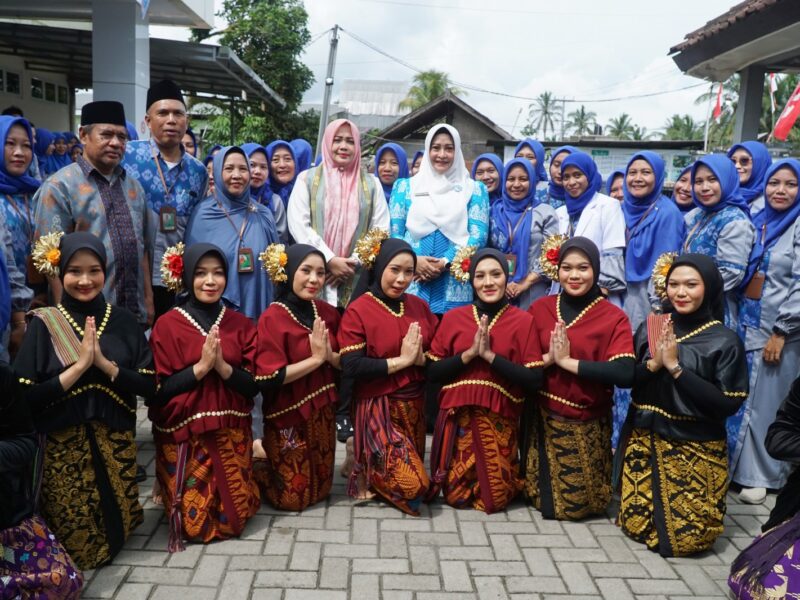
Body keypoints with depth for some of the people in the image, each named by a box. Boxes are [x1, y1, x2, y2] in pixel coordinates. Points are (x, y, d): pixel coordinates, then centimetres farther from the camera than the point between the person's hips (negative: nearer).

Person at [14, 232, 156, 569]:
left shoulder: (123, 321, 1)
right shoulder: (44, 323, -6)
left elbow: (149, 385, -4)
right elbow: (26, 398, -12)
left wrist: (104, 363, -17)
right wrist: (79, 365, -20)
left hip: (116, 443, 2)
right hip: (64, 446, -2)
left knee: (116, 526, 10)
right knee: (75, 542, 5)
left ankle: (112, 548, 40)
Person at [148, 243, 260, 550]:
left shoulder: (241, 324, 2)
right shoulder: (167, 325, -7)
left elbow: (253, 385, -2)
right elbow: (160, 390, -11)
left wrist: (223, 366, -19)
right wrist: (201, 367, -21)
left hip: (231, 434, 2)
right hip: (183, 436, -2)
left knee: (233, 518, 2)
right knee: (194, 522, -1)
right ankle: (174, 504, 32)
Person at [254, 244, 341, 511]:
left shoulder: (328, 313, 1)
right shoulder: (272, 318, -17)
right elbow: (269, 378, -23)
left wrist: (330, 355, -17)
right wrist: (316, 359, -21)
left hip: (323, 412, 6)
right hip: (288, 416, -6)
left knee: (320, 489, 19)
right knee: (293, 496, 5)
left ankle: (264, 454, 38)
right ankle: (254, 467, 29)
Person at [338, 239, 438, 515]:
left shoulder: (419, 306, 5)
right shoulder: (358, 311, -11)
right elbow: (351, 367, -19)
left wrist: (420, 358, -16)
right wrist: (402, 360, -18)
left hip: (414, 404, 6)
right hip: (377, 407, -6)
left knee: (413, 472, 14)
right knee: (413, 484, -13)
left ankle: (366, 459, 35)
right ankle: (363, 469, 13)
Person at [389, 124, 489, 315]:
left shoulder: (474, 189, 10)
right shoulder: (406, 186, 13)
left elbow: (478, 235, -1)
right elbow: (393, 232, 6)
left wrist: (445, 263, -13)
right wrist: (413, 260, -12)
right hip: (410, 285, 1)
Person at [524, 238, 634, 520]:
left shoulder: (614, 317, -10)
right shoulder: (540, 308, 1)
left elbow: (625, 373, -24)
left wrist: (567, 361, -21)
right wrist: (548, 358, -21)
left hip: (586, 425, -2)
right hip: (543, 418, 3)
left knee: (576, 503, 2)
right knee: (542, 497, 4)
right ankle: (545, 494, 38)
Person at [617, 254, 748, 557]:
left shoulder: (725, 341, -11)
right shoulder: (650, 328, 0)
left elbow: (727, 404, -17)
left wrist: (675, 367, -21)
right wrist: (654, 364, -19)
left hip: (694, 450, -3)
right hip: (644, 441, 4)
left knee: (683, 538, -1)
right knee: (635, 524, 7)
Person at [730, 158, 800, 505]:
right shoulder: (757, 222, 9)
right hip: (746, 324, 5)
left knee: (767, 404, 3)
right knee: (742, 400, 10)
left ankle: (762, 474, 17)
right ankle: (738, 464, 23)